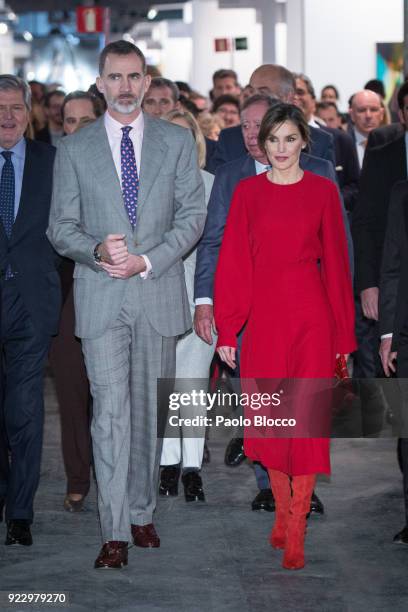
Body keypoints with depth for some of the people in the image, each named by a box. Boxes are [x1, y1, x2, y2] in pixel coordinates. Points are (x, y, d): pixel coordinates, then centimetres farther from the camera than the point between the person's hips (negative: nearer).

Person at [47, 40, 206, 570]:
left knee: (150, 408, 8)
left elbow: (193, 215, 2)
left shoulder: (178, 142, 7)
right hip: (101, 298, -1)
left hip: (159, 293, 1)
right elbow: (61, 227, 6)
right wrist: (97, 250, -15)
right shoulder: (74, 149, 6)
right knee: (110, 410, -8)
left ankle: (142, 513, 20)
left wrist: (147, 260, -11)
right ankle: (115, 532, -7)